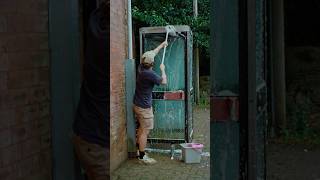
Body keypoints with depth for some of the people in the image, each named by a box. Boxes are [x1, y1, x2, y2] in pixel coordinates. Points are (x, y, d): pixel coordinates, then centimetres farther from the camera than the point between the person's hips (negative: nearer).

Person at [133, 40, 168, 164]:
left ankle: (139, 150, 32)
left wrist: (162, 45, 26)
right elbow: (163, 81, -11)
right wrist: (163, 70, 4)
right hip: (144, 107, -9)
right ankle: (142, 157, 3)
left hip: (137, 104, 9)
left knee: (141, 128, 22)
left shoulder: (141, 68, -1)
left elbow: (152, 53, 15)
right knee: (145, 131, -3)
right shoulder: (150, 74, -26)